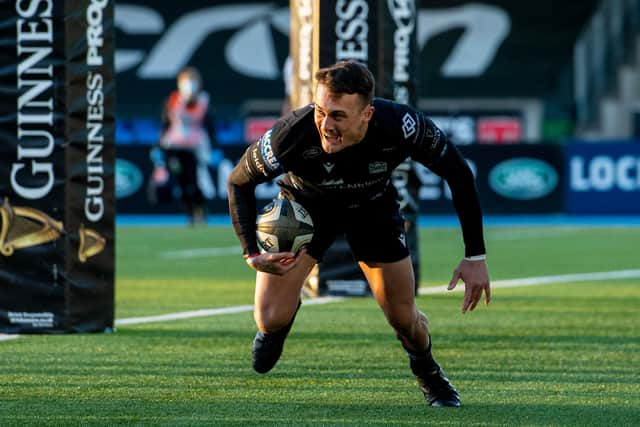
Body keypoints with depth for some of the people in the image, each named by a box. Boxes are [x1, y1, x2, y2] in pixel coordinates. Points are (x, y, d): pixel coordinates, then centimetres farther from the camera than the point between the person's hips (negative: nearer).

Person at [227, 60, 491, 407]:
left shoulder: (400, 126, -38)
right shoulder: (291, 136, -40)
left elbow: (458, 173, -20)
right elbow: (239, 182, -19)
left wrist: (475, 257, -19)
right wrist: (252, 254, -29)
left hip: (373, 206, 1)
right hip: (303, 206, -1)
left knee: (404, 319, 3)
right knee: (270, 320, -11)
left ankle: (429, 374, 38)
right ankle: (285, 311, 29)